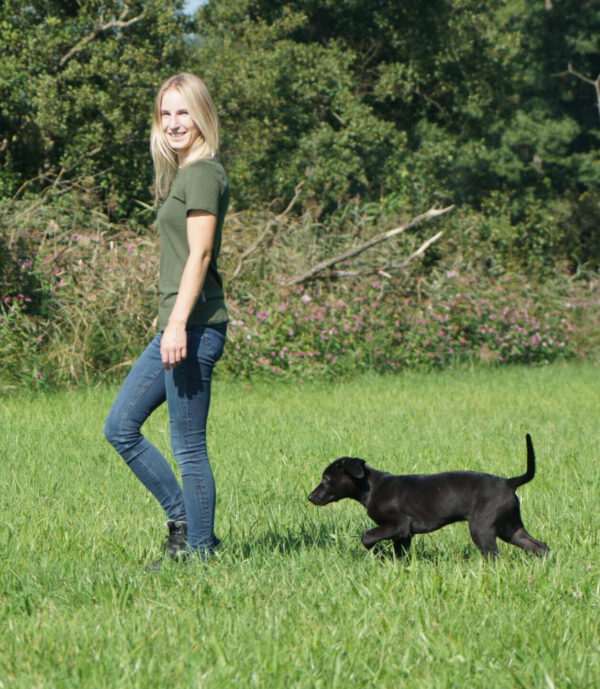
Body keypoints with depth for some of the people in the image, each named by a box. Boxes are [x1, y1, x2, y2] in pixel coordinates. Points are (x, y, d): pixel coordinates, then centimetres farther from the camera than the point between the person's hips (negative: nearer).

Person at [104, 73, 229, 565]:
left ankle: (199, 552, 5)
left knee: (188, 445, -4)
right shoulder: (183, 174, 18)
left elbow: (199, 255, -18)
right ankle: (186, 524, 17)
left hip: (195, 326, -10)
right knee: (121, 428, 12)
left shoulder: (204, 174, -11)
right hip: (179, 327, 10)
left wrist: (179, 324, -24)